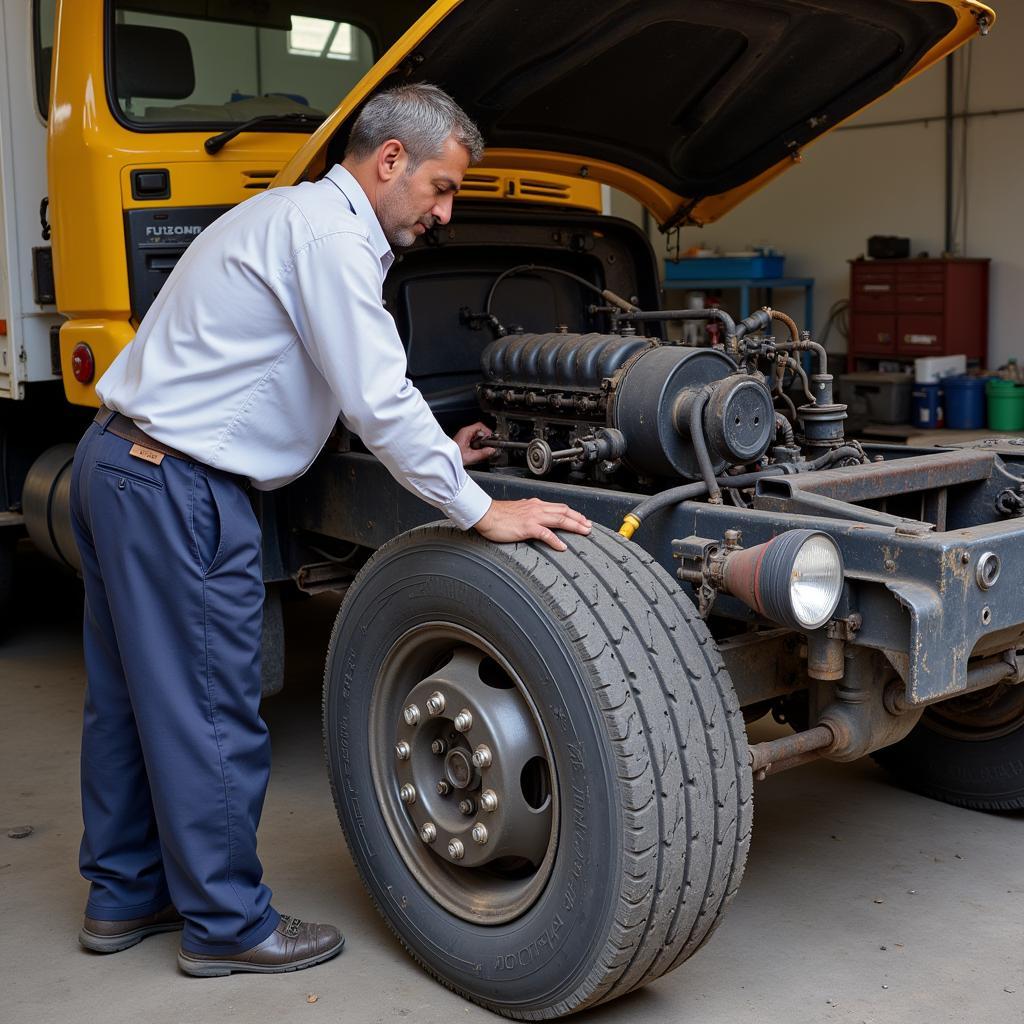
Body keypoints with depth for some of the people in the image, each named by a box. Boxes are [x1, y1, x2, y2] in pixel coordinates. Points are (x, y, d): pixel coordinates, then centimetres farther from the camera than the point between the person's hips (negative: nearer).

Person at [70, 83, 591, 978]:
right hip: (177, 487, -11)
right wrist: (480, 511, -13)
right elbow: (378, 400, -20)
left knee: (131, 695, 18)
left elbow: (348, 390, 23)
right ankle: (227, 923, 16)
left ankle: (125, 895, 33)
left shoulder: (294, 217, 18)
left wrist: (429, 450, 21)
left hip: (118, 460, 11)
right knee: (210, 714, 1)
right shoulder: (328, 235, -15)